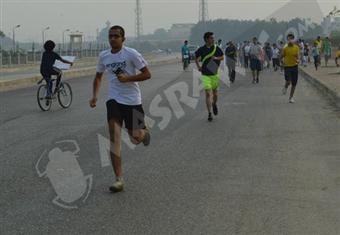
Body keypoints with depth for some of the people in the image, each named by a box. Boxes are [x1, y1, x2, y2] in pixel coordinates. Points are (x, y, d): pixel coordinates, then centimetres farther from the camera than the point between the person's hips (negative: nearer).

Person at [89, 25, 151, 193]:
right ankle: (119, 180, -10)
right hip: (114, 100, 3)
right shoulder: (103, 56, 4)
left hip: (132, 100, -3)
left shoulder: (131, 54, -10)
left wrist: (128, 78, -20)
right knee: (114, 136, -13)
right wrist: (95, 96, 6)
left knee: (136, 138, 5)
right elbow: (98, 76, 19)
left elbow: (147, 74, -8)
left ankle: (144, 132, 46)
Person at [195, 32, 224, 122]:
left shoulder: (217, 48, -1)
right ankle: (209, 113, -4)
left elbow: (222, 57, 9)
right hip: (205, 75, -2)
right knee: (208, 93, -8)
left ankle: (214, 104, 43)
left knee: (215, 92, 11)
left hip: (215, 74, 2)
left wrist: (216, 58, -11)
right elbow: (196, 59, 13)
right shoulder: (201, 49, -3)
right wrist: (198, 67, 0)